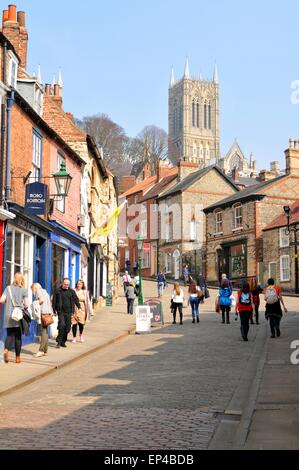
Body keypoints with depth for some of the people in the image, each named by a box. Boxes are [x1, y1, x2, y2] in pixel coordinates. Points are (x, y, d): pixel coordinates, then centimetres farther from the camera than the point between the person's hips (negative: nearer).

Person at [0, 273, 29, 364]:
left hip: (8, 316, 2)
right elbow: (27, 305, -6)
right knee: (18, 336, 7)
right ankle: (17, 357, 12)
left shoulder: (8, 288, 4)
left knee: (10, 335, 9)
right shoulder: (24, 290, -2)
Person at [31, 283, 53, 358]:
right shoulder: (44, 291, 25)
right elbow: (50, 303, 22)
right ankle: (45, 351, 10)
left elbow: (41, 300, -16)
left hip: (43, 312, -9)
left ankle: (41, 350, -17)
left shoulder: (38, 291, 0)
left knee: (44, 331, -13)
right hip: (48, 312, 9)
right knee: (45, 331, 9)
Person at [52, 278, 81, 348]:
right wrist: (54, 310, 4)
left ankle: (63, 342, 16)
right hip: (61, 312, -3)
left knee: (67, 327, 3)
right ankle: (59, 342, -10)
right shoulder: (58, 291, 3)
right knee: (62, 325, -17)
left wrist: (79, 307, 12)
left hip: (69, 312, 3)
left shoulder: (71, 291, 9)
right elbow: (54, 301, 7)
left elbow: (76, 300, 16)